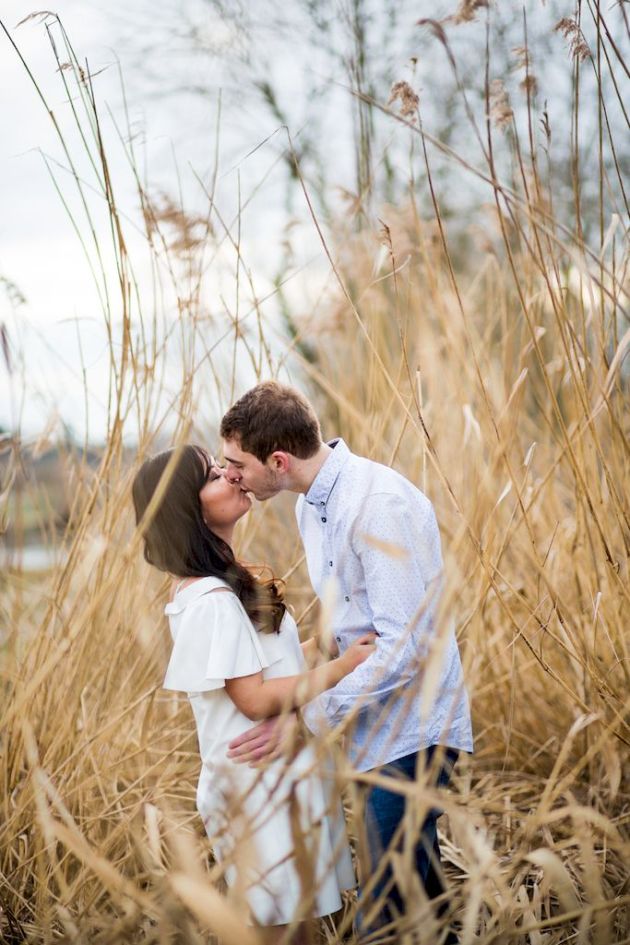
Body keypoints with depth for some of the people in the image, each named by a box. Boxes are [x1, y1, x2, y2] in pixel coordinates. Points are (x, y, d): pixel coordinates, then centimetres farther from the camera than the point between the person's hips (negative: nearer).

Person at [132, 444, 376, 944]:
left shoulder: (227, 580, 9)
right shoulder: (212, 600, -21)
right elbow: (255, 699, -21)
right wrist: (340, 669, -19)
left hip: (276, 775, 9)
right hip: (259, 786, -9)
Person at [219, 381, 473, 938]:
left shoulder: (378, 506, -23)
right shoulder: (312, 505, 8)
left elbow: (406, 648, -26)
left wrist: (306, 717, -22)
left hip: (411, 729, -10)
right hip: (381, 724, 10)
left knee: (386, 913, -7)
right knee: (418, 891, 21)